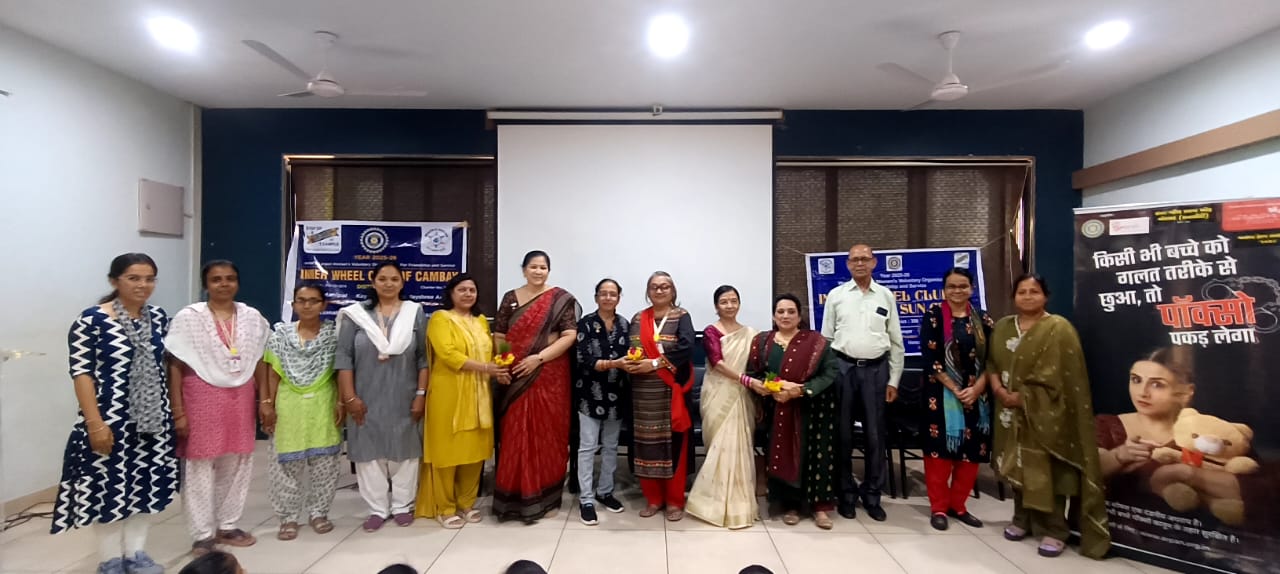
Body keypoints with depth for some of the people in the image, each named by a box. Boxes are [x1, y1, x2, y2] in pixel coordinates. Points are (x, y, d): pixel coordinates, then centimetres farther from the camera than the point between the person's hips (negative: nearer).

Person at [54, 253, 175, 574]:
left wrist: (174, 411, 10)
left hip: (153, 420, 5)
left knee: (147, 484, 12)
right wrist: (95, 423, -17)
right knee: (110, 487, 6)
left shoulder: (159, 318, 5)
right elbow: (81, 373, -12)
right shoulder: (92, 320, -10)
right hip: (111, 422, -5)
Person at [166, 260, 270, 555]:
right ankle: (203, 534, 17)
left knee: (237, 465, 10)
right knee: (200, 466, 4)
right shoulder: (189, 317, -4)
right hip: (202, 398, -3)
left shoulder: (252, 317, 6)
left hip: (241, 399, 4)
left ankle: (227, 525, 25)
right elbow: (175, 366, -5)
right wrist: (178, 411, -9)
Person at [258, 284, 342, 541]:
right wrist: (267, 403, -1)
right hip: (289, 407, 1)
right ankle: (288, 517, 18)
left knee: (324, 463, 7)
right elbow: (273, 373, 4)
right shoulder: (281, 334, 3)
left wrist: (341, 403, -4)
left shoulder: (334, 334, 0)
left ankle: (318, 512, 21)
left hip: (323, 407, 0)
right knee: (286, 464, 5)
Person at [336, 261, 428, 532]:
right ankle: (378, 509, 20)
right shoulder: (356, 314, 2)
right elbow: (344, 357, -2)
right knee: (370, 451, 6)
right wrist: (349, 396, -8)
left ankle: (402, 506, 22)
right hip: (367, 398, 0)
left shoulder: (415, 313, 3)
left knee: (404, 451, 7)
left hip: (404, 398, 0)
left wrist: (421, 394, -5)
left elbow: (424, 357, 1)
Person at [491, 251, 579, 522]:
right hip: (516, 378, 3)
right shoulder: (510, 298, 10)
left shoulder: (561, 299, 0)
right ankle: (515, 497, 19)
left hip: (549, 377, -2)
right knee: (515, 436, 5)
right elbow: (499, 336, 9)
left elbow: (569, 336, -8)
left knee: (547, 435, 3)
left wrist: (538, 358, -16)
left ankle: (545, 497, 17)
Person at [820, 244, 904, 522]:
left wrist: (894, 380, 4)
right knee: (843, 433, 6)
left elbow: (896, 342, 7)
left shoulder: (886, 296, 6)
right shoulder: (836, 295, 4)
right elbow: (826, 338, 5)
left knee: (875, 434, 7)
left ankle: (872, 495, 22)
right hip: (843, 368, 0)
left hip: (876, 369, 1)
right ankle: (846, 492, 21)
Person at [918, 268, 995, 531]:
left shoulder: (983, 319, 7)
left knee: (972, 450, 8)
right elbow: (930, 358, -10)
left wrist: (976, 389, -11)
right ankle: (939, 507, 12)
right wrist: (955, 389, -14)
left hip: (976, 394, 4)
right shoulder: (934, 315, -4)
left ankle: (958, 505, 23)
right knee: (940, 449, 0)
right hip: (942, 393, -4)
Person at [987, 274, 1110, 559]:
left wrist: (1022, 397, -15)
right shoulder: (1002, 327, 11)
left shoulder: (1058, 328, -8)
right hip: (1011, 412, 5)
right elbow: (991, 362, 9)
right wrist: (998, 388, -9)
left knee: (1045, 471, -1)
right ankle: (1023, 519, 26)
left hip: (1044, 414, -5)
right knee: (1017, 466, 12)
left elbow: (1054, 377, -15)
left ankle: (1054, 530, 12)